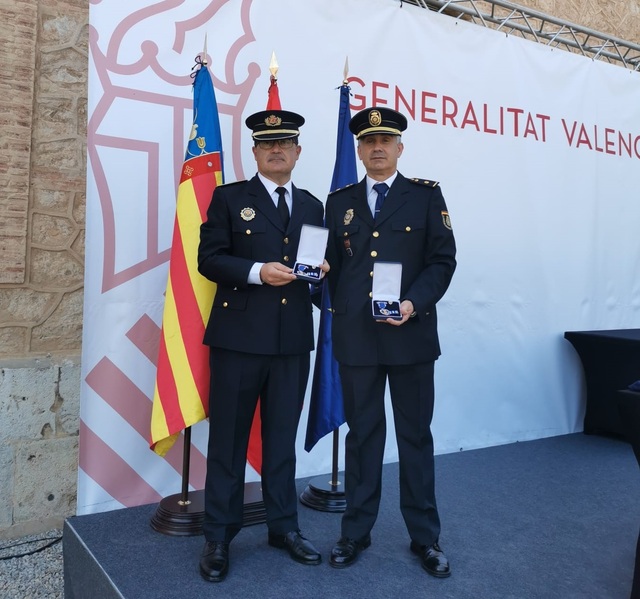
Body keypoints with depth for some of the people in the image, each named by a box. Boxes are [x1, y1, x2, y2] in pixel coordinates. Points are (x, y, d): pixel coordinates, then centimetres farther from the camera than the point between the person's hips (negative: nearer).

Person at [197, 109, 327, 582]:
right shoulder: (229, 198, 3)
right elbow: (209, 259, -5)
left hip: (294, 338, 4)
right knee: (228, 437, 4)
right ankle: (219, 535, 17)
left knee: (283, 436, 12)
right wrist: (257, 271, -18)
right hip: (239, 335, -3)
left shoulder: (312, 206, 16)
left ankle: (284, 526, 26)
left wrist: (320, 267, -4)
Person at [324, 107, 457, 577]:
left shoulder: (427, 195, 4)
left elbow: (443, 259, -2)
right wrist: (340, 311, 2)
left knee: (415, 435, 8)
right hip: (355, 338, 2)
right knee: (362, 434, 11)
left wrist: (414, 304, -14)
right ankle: (356, 532, 24)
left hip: (411, 335, -2)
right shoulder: (339, 201, 11)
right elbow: (332, 264, 11)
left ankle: (425, 536, 22)